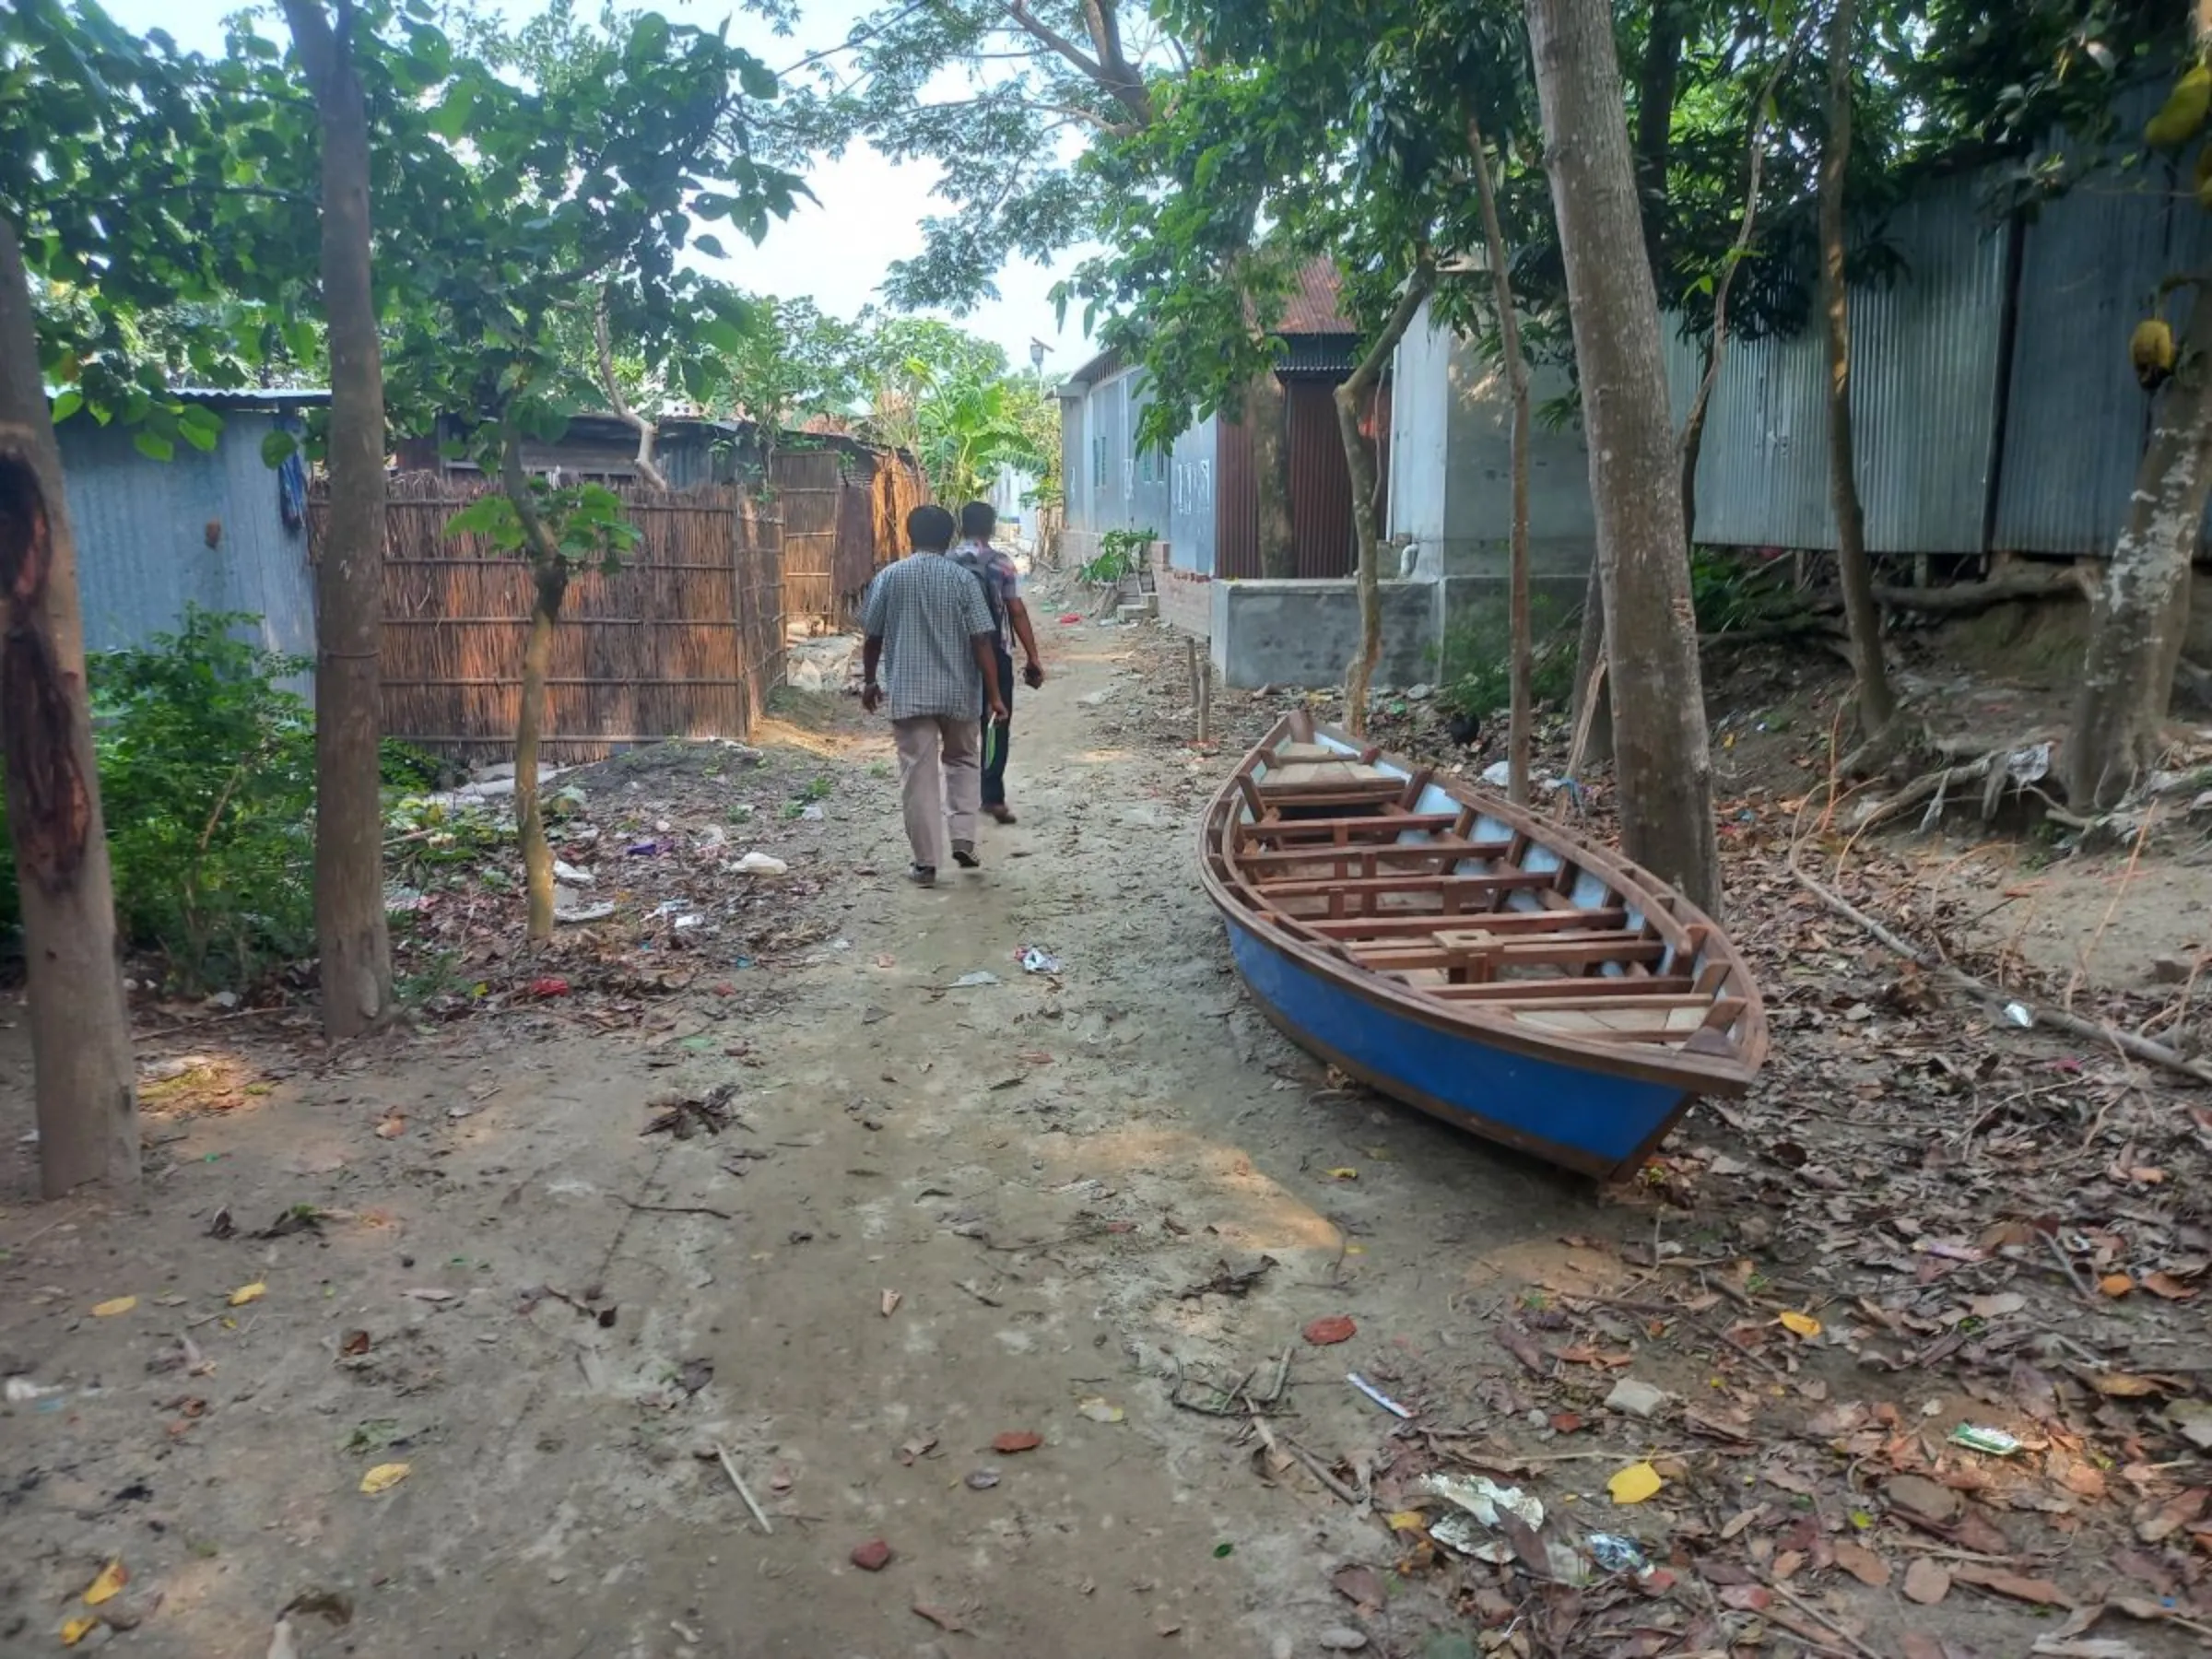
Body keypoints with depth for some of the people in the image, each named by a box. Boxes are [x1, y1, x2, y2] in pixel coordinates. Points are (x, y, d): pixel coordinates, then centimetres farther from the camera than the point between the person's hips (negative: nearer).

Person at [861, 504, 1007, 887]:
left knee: (918, 776, 4)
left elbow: (872, 637, 4)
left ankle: (926, 863, 5)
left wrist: (869, 682, 19)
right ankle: (963, 840, 9)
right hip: (959, 692, 1)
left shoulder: (888, 577, 0)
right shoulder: (963, 578, -3)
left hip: (908, 694, 0)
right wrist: (993, 694, -3)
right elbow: (982, 641, -7)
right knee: (962, 761, 21)